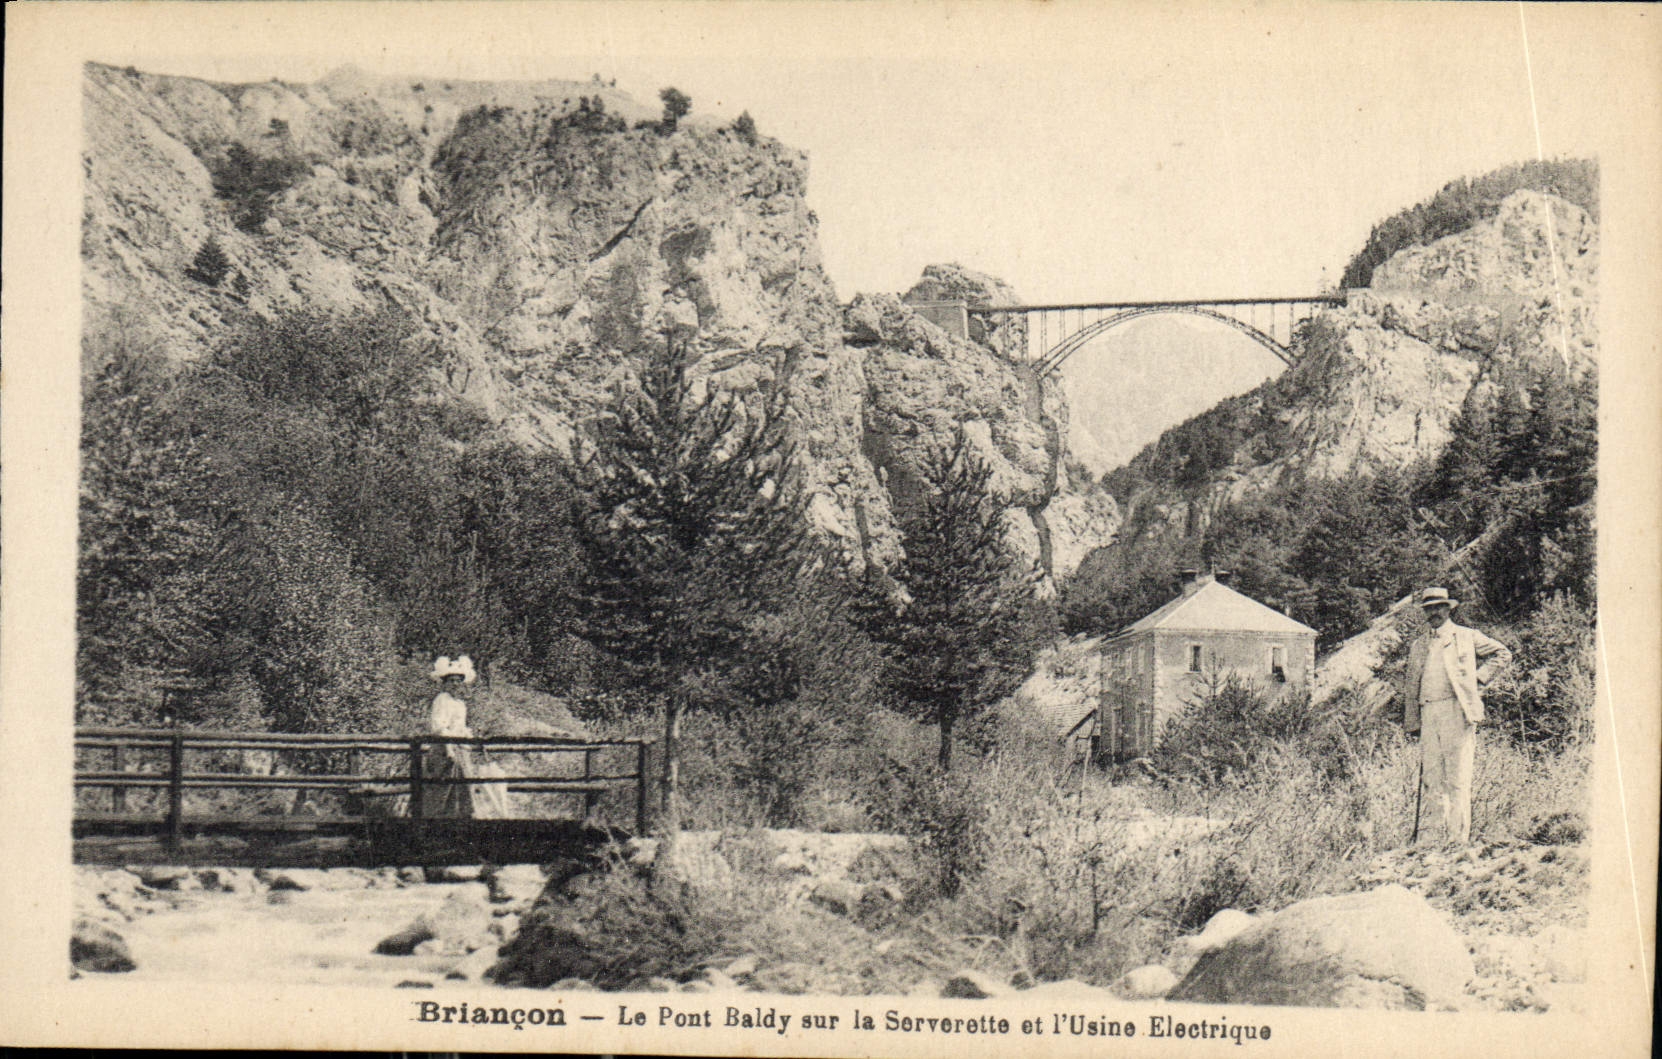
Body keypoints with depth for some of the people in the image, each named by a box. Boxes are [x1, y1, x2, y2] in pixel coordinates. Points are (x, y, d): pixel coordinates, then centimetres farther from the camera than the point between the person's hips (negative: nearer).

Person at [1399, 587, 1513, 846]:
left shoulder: (1467, 637, 9)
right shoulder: (1418, 644, 19)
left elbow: (1502, 653, 15)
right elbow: (1411, 686, 19)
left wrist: (1479, 678, 4)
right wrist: (1412, 722, 12)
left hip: (1457, 710, -4)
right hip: (1428, 713, 4)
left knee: (1458, 778, -6)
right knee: (1430, 776, 1)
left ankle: (1458, 838, -6)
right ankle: (1426, 837, 2)